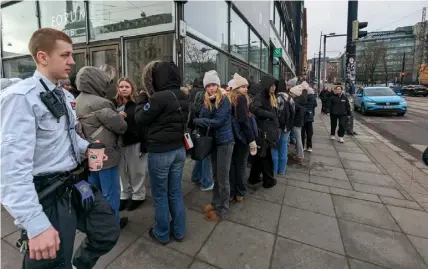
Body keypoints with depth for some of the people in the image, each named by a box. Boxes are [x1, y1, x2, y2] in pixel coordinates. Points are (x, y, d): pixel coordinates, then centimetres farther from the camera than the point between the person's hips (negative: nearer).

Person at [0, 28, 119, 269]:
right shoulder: (20, 98, -20)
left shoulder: (62, 95, 8)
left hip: (76, 186, 8)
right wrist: (36, 224, -28)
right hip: (49, 196, -8)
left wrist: (86, 148, 0)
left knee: (108, 233, 20)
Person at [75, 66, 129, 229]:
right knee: (111, 192, 9)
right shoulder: (99, 103, -23)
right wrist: (120, 117, 4)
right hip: (106, 155, -8)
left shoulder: (77, 102, 5)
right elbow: (121, 127, -19)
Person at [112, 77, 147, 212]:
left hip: (135, 143, -4)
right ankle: (124, 195, 32)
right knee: (122, 171, 14)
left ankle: (138, 195, 26)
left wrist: (144, 144, -16)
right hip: (119, 142, 4)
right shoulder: (114, 103, 6)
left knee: (136, 171, 9)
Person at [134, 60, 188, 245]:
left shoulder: (159, 98, -21)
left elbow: (141, 120, -10)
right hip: (179, 149, 7)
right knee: (176, 192, 18)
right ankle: (178, 231, 32)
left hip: (160, 152, -7)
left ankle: (162, 234, 29)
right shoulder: (182, 97, 4)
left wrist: (141, 99, 6)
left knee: (160, 195, 11)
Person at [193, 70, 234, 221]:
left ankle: (222, 211, 17)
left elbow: (217, 121, -20)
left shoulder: (224, 100, -12)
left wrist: (196, 121, -15)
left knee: (223, 177, 2)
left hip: (225, 142, -7)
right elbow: (203, 119, -2)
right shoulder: (207, 102, 7)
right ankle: (215, 203, 35)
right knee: (215, 176, 18)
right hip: (213, 142, 7)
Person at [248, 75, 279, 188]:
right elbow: (254, 108, -35)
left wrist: (276, 127, 8)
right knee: (266, 157, 5)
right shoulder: (260, 97, -15)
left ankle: (254, 178, 29)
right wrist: (270, 114, -24)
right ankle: (268, 180, 22)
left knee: (260, 156, 16)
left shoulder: (271, 98, 14)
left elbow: (275, 114, 18)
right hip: (264, 132, -9)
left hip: (269, 131, 9)